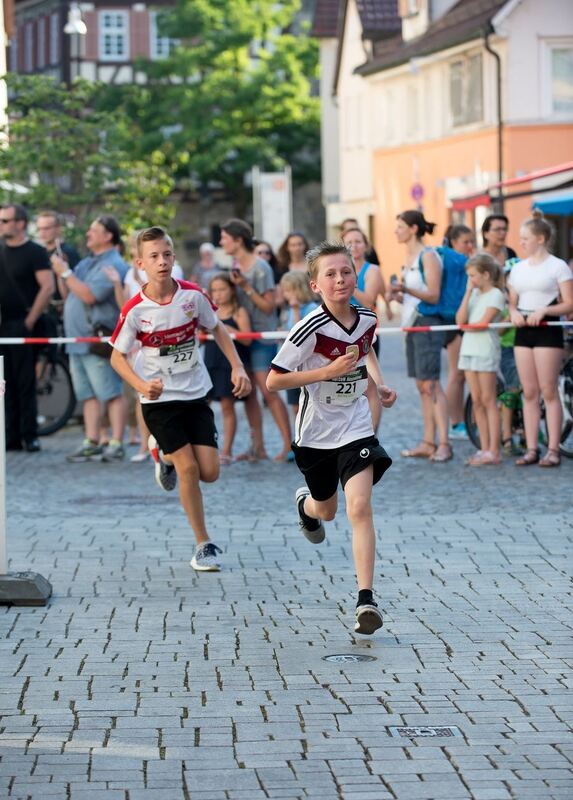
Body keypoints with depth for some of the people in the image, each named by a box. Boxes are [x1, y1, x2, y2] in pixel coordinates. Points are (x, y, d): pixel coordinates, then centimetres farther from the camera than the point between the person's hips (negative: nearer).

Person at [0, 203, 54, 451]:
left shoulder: (35, 252, -6)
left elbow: (48, 288, -14)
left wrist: (30, 321, -14)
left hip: (22, 326, -6)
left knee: (25, 384, -4)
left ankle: (29, 436, 1)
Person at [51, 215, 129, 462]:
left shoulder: (113, 266, -11)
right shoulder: (86, 263, 19)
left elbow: (89, 295, -22)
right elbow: (67, 295, 21)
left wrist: (65, 272, -14)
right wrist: (60, 273, 7)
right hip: (78, 340, 9)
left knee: (111, 393, -7)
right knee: (89, 395, 10)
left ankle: (116, 445, -7)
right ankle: (91, 443, 12)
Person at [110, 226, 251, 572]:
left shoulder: (193, 295, -8)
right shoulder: (135, 310, -14)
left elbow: (216, 328, 10)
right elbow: (118, 355, -4)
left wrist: (237, 367, -1)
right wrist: (142, 386, -21)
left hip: (196, 394, 3)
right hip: (159, 400, -3)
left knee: (209, 472, -4)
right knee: (188, 468, -12)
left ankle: (165, 454, 29)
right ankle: (204, 544, 2)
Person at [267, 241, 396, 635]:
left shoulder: (367, 319, -5)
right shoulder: (311, 328, -21)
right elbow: (274, 380, -21)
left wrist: (379, 383, 4)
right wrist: (328, 372, -28)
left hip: (356, 428, 2)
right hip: (317, 432, -2)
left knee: (359, 507, -16)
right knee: (327, 510, 19)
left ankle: (366, 598, -17)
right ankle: (305, 504, 58)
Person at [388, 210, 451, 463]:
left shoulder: (428, 256, -10)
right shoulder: (409, 257, 17)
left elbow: (433, 295, -15)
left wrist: (406, 289, -27)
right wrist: (396, 294, 1)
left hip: (427, 323, -9)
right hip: (412, 323, 9)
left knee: (430, 383, -12)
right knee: (422, 385, 7)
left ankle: (444, 444, -14)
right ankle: (428, 442, 8)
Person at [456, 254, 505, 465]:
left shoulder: (495, 295, -6)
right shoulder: (474, 294, 14)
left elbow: (483, 323, -15)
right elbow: (460, 319, 1)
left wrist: (466, 326, 2)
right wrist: (468, 293, 0)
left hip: (486, 350, -7)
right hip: (469, 349, 7)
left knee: (488, 401, -7)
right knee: (477, 402, 7)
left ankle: (493, 451, -7)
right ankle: (484, 448, 10)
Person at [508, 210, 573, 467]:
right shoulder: (518, 268, 14)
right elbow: (512, 301, 17)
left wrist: (543, 311, -20)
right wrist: (513, 312, -6)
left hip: (548, 330, -5)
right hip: (523, 331, 5)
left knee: (549, 392, -6)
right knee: (529, 393, 5)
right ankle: (531, 449, 6)